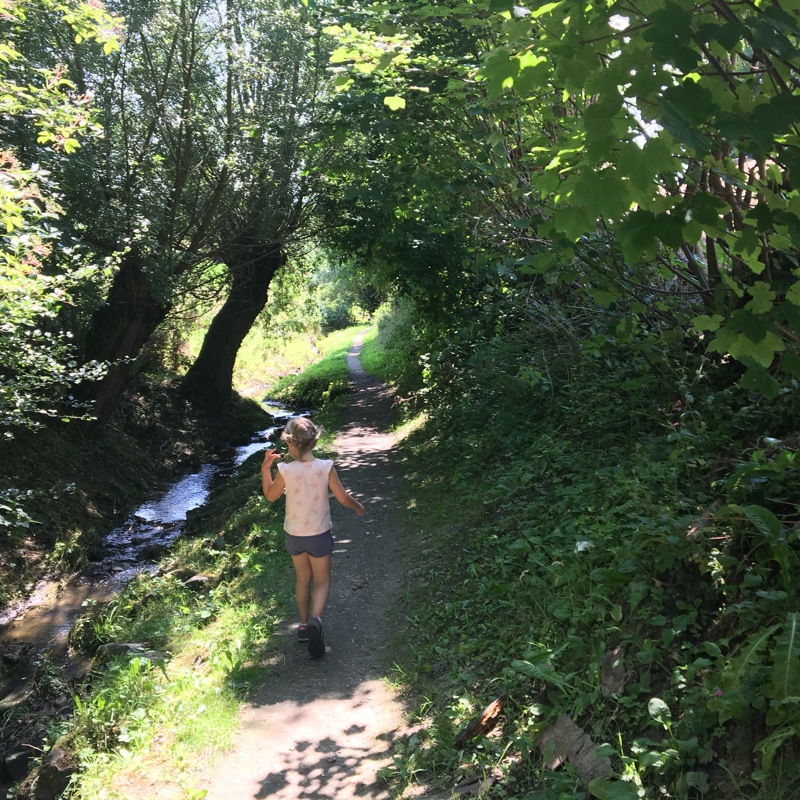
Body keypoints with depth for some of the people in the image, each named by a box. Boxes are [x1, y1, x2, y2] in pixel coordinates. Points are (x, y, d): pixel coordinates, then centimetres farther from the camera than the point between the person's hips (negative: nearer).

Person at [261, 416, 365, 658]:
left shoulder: (285, 470, -17)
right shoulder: (325, 467, -18)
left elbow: (270, 495, 1)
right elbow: (343, 498, -10)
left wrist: (265, 468, 6)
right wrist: (358, 506, 10)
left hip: (293, 535, 2)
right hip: (319, 535, -2)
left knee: (302, 578, 23)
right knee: (322, 580, 13)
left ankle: (304, 625, 33)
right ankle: (316, 619, -14)